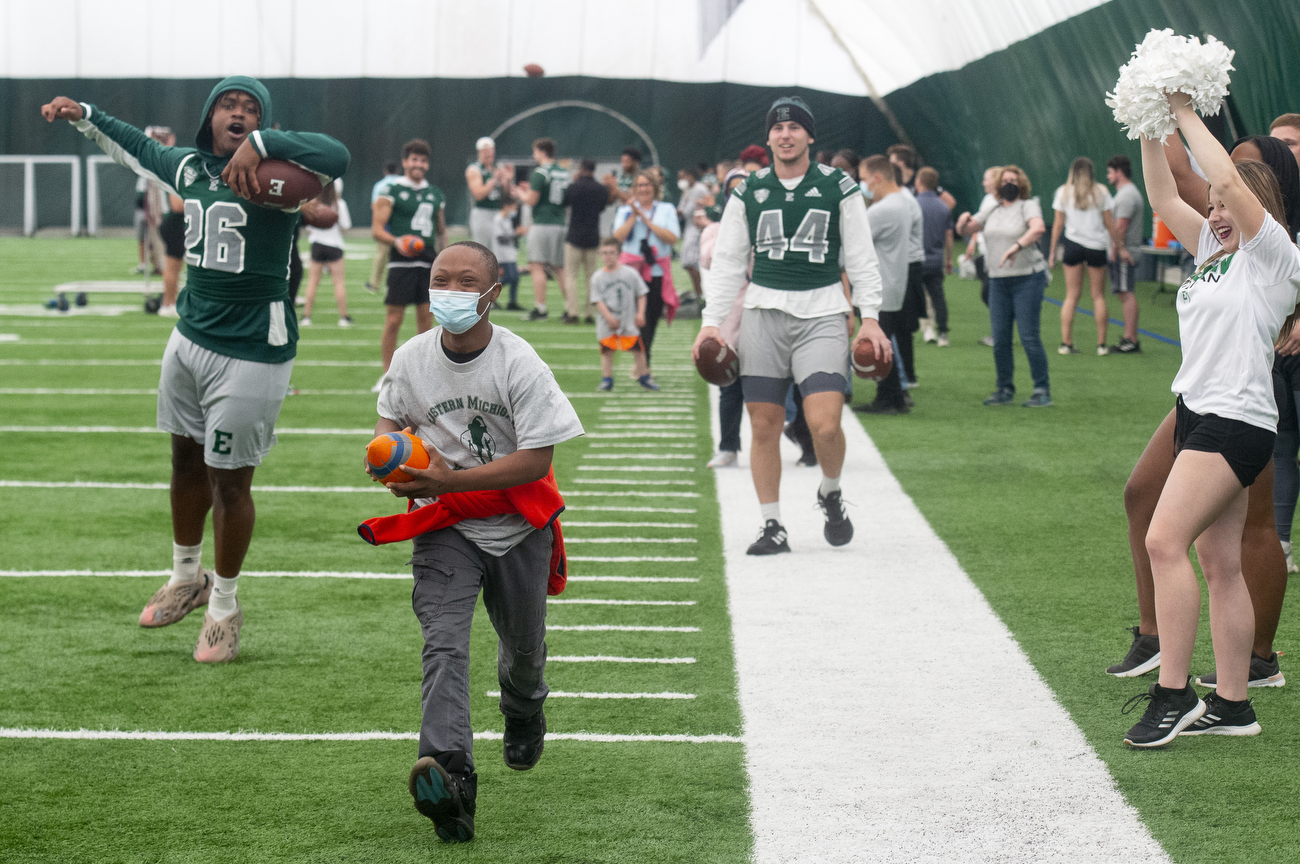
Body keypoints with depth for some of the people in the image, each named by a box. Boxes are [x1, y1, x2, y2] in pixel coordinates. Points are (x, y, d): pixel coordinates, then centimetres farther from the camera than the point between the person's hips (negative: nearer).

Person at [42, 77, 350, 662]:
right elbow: (137, 149, 27)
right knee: (187, 460, 20)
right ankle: (187, 578, 41)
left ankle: (225, 607, 21)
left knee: (229, 480, 2)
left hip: (252, 351, -7)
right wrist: (83, 116, 28)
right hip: (191, 336, 7)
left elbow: (334, 156, -35)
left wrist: (260, 144, -40)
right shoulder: (188, 167, 5)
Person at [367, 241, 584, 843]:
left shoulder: (519, 365, -17)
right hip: (443, 526, 1)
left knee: (523, 645, 19)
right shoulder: (411, 359, -5)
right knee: (444, 644, -20)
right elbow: (391, 416, 16)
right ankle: (448, 773, -35)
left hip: (517, 523, 0)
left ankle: (524, 712, 55)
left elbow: (536, 460, -19)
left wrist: (450, 479, -27)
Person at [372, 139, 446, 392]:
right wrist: (397, 241, -24)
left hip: (428, 263, 5)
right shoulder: (392, 192, -1)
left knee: (426, 318, 5)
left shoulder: (435, 195, 16)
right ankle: (387, 376, 4)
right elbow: (377, 229, -7)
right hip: (402, 263, -5)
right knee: (393, 320, -4)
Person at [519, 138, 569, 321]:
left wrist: (520, 193, 8)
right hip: (560, 224, 7)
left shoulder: (539, 173, -10)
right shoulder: (564, 173, 13)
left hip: (542, 224, -7)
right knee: (559, 268, 12)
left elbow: (531, 200, -14)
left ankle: (540, 308, -11)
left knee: (537, 266, -6)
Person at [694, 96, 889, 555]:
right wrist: (712, 322, 3)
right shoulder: (748, 192, 8)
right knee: (764, 427, 1)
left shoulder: (839, 187, 4)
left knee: (825, 425, -14)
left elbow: (862, 258, 5)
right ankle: (772, 526, 11)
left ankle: (830, 493, 15)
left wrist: (870, 318, -3)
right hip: (764, 313, 2)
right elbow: (728, 261, 11)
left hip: (822, 315, -2)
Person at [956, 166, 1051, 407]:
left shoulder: (1028, 206, -3)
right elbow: (965, 231, 17)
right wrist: (963, 222, -7)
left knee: (1029, 337, -8)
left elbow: (1038, 228, -24)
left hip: (1027, 279, -6)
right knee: (1000, 339, 5)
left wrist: (1017, 246, -37)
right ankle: (1005, 390, 16)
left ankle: (1043, 391, -1)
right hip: (998, 280, 6)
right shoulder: (991, 209, 14)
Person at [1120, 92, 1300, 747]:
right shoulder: (1213, 251, 16)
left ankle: (1173, 694, -18)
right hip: (1198, 414, 9)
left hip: (1237, 419, -9)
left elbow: (1228, 181, -19)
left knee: (1165, 540, -19)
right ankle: (1231, 705, 11)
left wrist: (1186, 114, -11)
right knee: (1219, 563, 8)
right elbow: (1163, 197, 15)